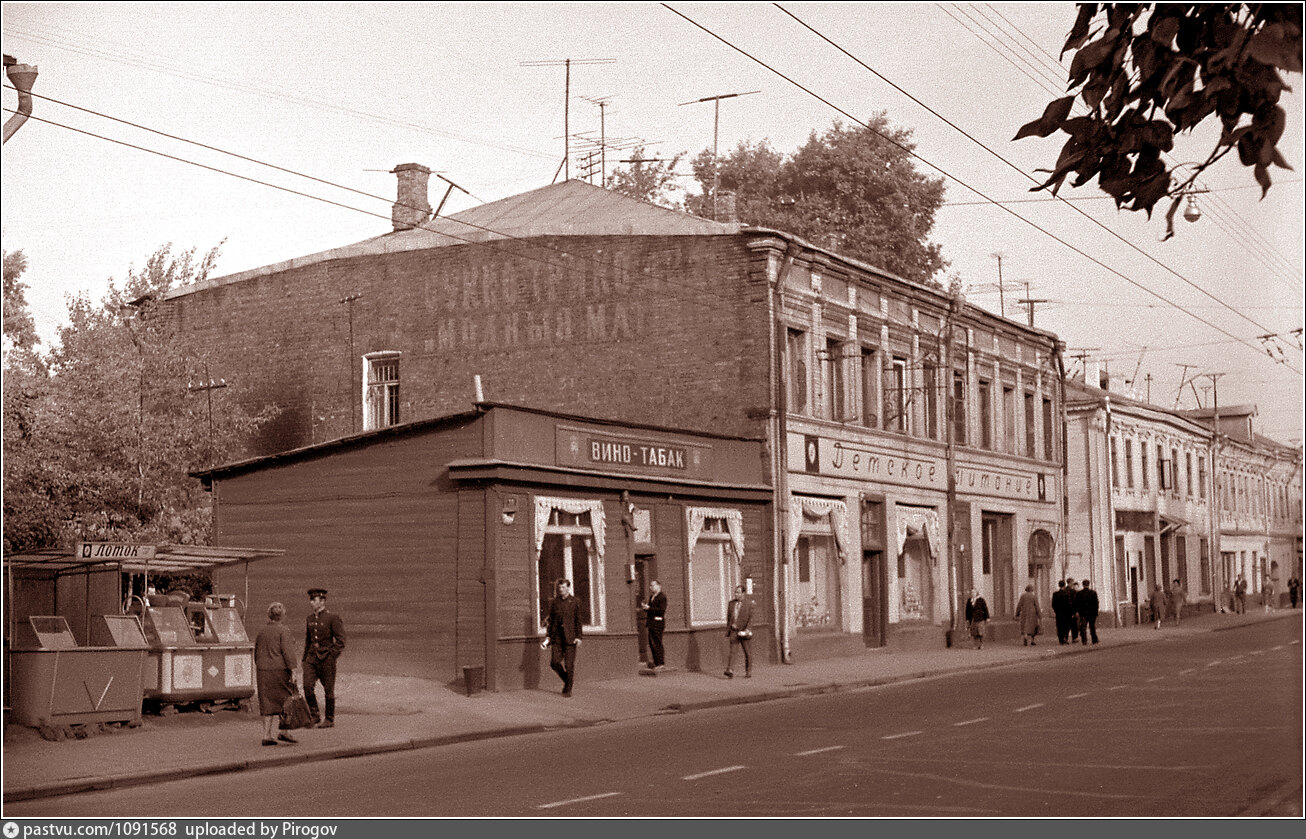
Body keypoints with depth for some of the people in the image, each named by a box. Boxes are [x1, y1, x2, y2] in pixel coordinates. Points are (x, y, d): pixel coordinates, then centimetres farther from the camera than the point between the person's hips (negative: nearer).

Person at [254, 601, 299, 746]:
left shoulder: (262, 631, 10)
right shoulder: (283, 630, -8)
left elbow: (256, 652, 15)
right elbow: (287, 651, -14)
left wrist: (259, 670, 22)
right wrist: (293, 670, -13)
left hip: (264, 671, 5)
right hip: (280, 669, -5)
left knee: (268, 704, 7)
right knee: (283, 702, 4)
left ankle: (266, 735, 5)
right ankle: (282, 732, -3)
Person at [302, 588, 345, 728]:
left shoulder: (332, 618, -8)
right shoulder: (310, 618, 11)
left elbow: (340, 640, -9)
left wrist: (332, 656, -14)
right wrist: (305, 657, 15)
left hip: (326, 658, -5)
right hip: (312, 657, 5)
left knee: (328, 690, 2)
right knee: (308, 686, -8)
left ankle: (330, 720, 11)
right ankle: (315, 715, 4)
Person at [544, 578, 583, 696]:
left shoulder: (575, 602, 2)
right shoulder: (553, 602, 10)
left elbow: (578, 620, 0)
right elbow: (551, 620, 12)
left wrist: (578, 637, -8)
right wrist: (548, 636, 5)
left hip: (570, 637, -3)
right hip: (557, 637, 3)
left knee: (569, 664, -3)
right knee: (554, 662, -6)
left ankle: (568, 689, 8)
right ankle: (567, 679, 19)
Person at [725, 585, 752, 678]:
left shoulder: (749, 603, 0)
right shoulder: (731, 603, 11)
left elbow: (750, 618, -4)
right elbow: (728, 617, 17)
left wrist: (746, 629, -14)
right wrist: (728, 630, 13)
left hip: (744, 631, -2)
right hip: (734, 631, 2)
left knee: (747, 652, 5)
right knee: (732, 650, -11)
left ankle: (748, 672, 15)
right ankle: (729, 670, -23)